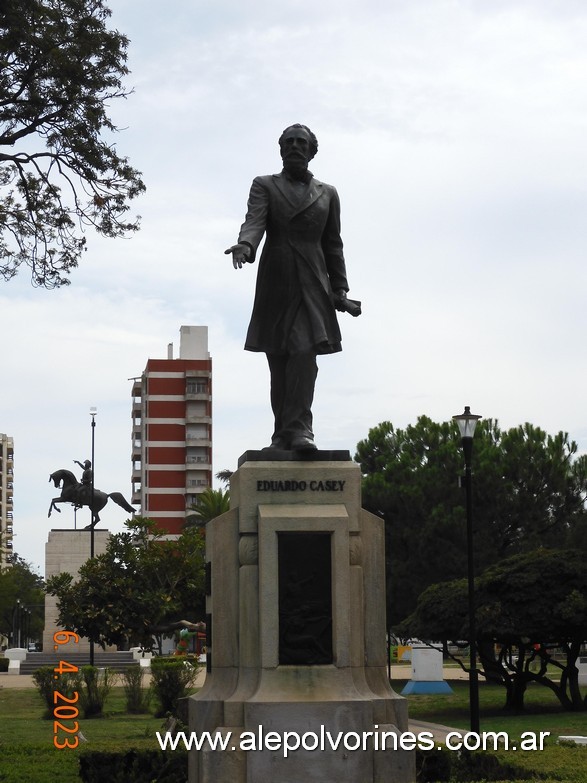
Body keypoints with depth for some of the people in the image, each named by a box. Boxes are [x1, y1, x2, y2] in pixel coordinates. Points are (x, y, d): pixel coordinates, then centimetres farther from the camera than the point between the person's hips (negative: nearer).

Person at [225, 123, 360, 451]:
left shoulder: (327, 194, 16)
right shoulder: (264, 186, 10)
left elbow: (333, 245, 16)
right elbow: (255, 221, -8)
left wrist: (339, 290, 9)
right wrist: (245, 245, -31)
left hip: (312, 284, 0)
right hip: (275, 283, 0)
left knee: (304, 351, -18)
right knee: (279, 361, 2)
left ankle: (298, 428, -20)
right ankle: (283, 432, 9)